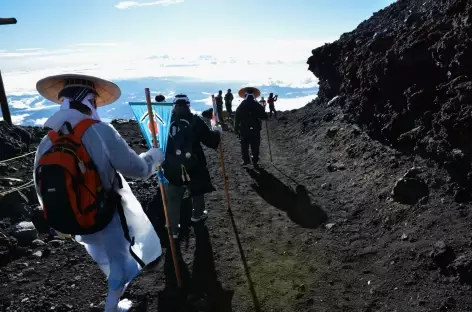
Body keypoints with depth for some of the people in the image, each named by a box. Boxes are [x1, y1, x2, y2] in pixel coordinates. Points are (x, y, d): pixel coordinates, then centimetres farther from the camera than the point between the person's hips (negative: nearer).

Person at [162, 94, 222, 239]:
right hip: (194, 166, -1)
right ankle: (197, 215, 42)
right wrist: (216, 131, 13)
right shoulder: (195, 121, -9)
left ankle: (173, 230, 13)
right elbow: (211, 141, -6)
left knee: (173, 199, 10)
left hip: (172, 167, 1)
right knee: (198, 190, 24)